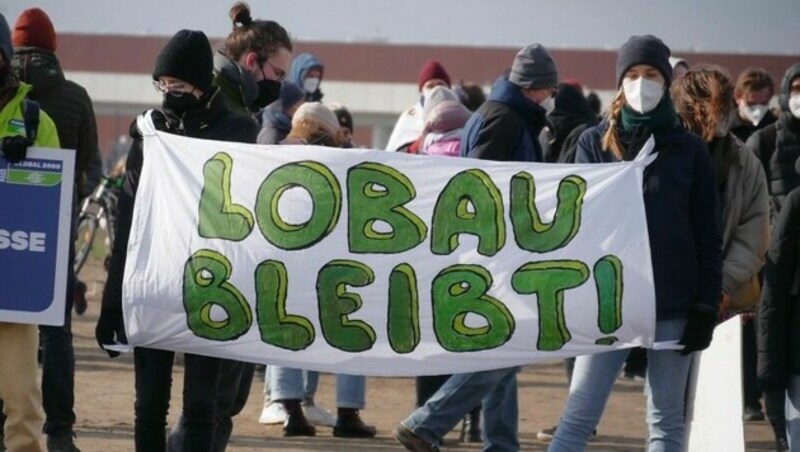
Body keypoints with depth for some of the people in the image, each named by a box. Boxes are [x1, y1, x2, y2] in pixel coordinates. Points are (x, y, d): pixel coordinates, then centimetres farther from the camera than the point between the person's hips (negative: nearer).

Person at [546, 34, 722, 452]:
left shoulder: (689, 149, 6)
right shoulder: (595, 143, 5)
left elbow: (707, 234, 6)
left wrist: (706, 306, -1)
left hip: (674, 305, 1)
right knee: (578, 418, -5)